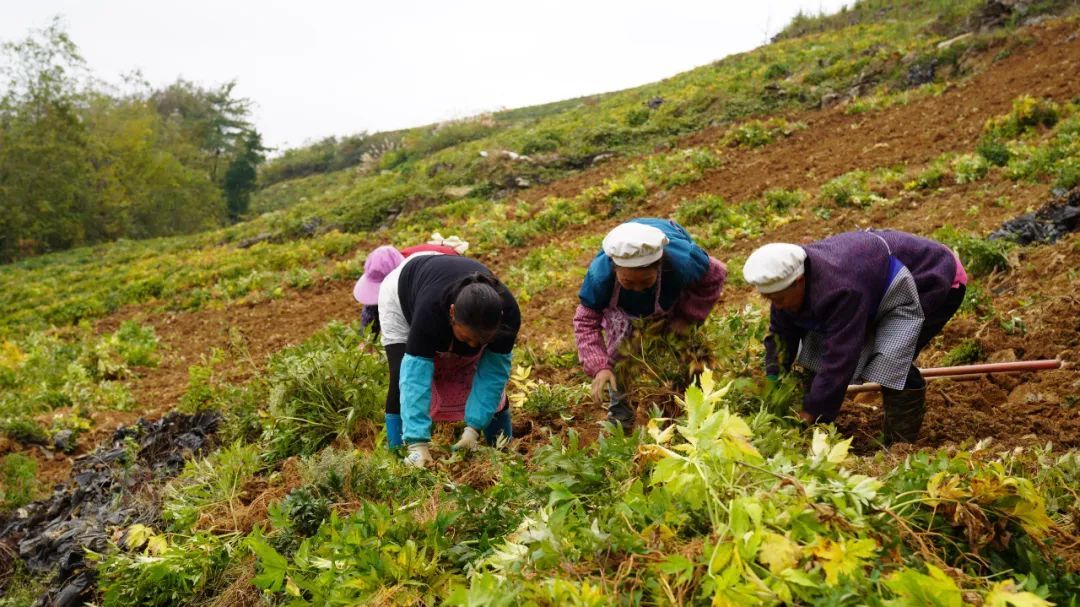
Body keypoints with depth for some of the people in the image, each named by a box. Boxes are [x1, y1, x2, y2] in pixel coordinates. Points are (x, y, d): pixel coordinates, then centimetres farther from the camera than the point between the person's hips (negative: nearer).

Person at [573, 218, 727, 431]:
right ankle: (619, 410, 12)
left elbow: (715, 277, -22)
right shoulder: (600, 275, -44)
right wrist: (599, 366, -44)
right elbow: (586, 322, -32)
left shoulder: (683, 262, -46)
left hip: (675, 292, 0)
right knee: (619, 346, -9)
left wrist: (687, 316, -25)